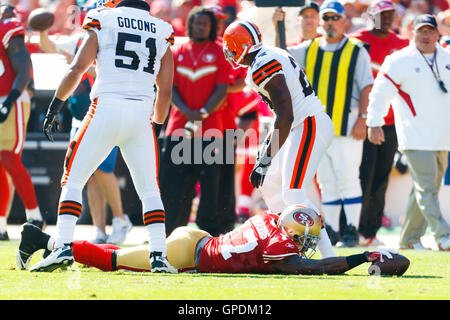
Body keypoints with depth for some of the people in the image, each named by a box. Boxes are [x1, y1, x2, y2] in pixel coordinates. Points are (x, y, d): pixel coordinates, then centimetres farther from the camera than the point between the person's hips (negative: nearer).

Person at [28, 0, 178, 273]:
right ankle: (159, 256, 2)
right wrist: (157, 126, 27)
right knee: (149, 189, 12)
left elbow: (76, 70, -2)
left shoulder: (102, 27, 6)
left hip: (106, 109, -2)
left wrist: (54, 107, 5)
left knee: (73, 180, 6)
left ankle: (64, 247, -7)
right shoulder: (161, 35, 15)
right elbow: (165, 90, 15)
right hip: (142, 116, 2)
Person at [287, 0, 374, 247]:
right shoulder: (310, 50, 15)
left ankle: (352, 231, -6)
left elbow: (366, 87, -3)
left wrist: (362, 118, -13)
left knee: (347, 178, -8)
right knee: (326, 182, 8)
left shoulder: (356, 51, 1)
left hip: (347, 123, -5)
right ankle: (331, 231, 12)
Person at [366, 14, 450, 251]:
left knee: (427, 189, 8)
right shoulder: (399, 61, -3)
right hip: (415, 137, -6)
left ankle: (409, 239, 16)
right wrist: (374, 123, -11)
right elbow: (380, 91, -4)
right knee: (426, 188, -13)